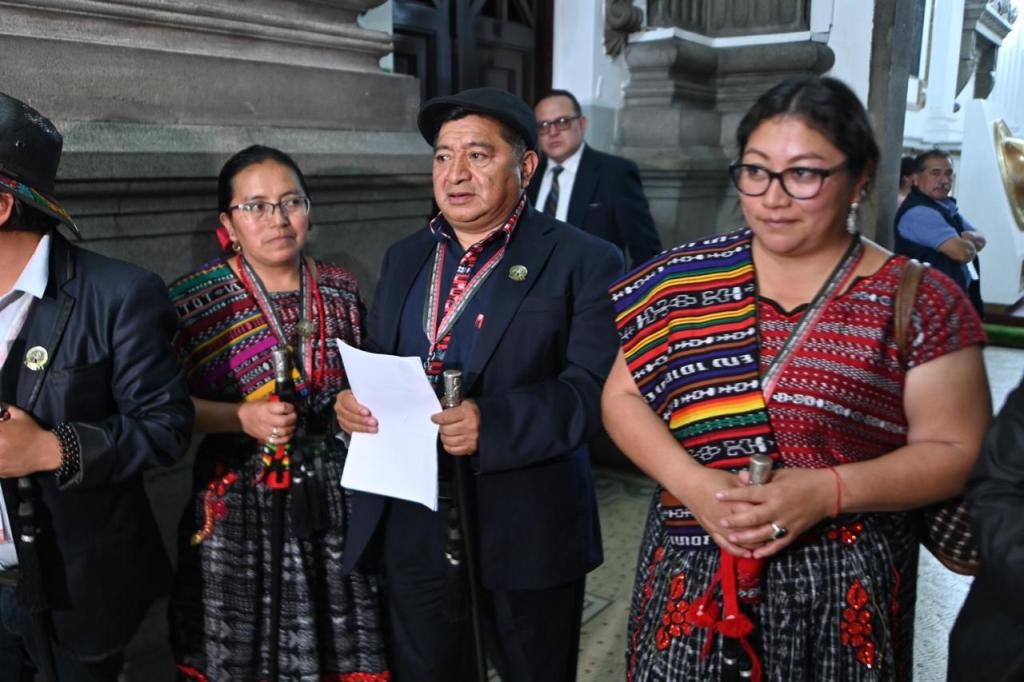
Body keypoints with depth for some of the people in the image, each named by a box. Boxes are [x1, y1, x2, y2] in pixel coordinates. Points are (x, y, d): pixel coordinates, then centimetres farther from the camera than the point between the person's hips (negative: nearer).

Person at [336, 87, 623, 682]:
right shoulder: (405, 258, 11)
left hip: (526, 532, -4)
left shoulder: (585, 263, -8)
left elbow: (597, 387, -18)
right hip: (412, 528, 5)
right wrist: (353, 399, -7)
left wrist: (492, 423, -31)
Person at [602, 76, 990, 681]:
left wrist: (828, 490, -20)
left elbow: (955, 450, -4)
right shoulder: (685, 278, 0)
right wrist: (690, 481, -15)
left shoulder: (921, 302, -6)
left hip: (842, 592, -1)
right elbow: (622, 395, 1)